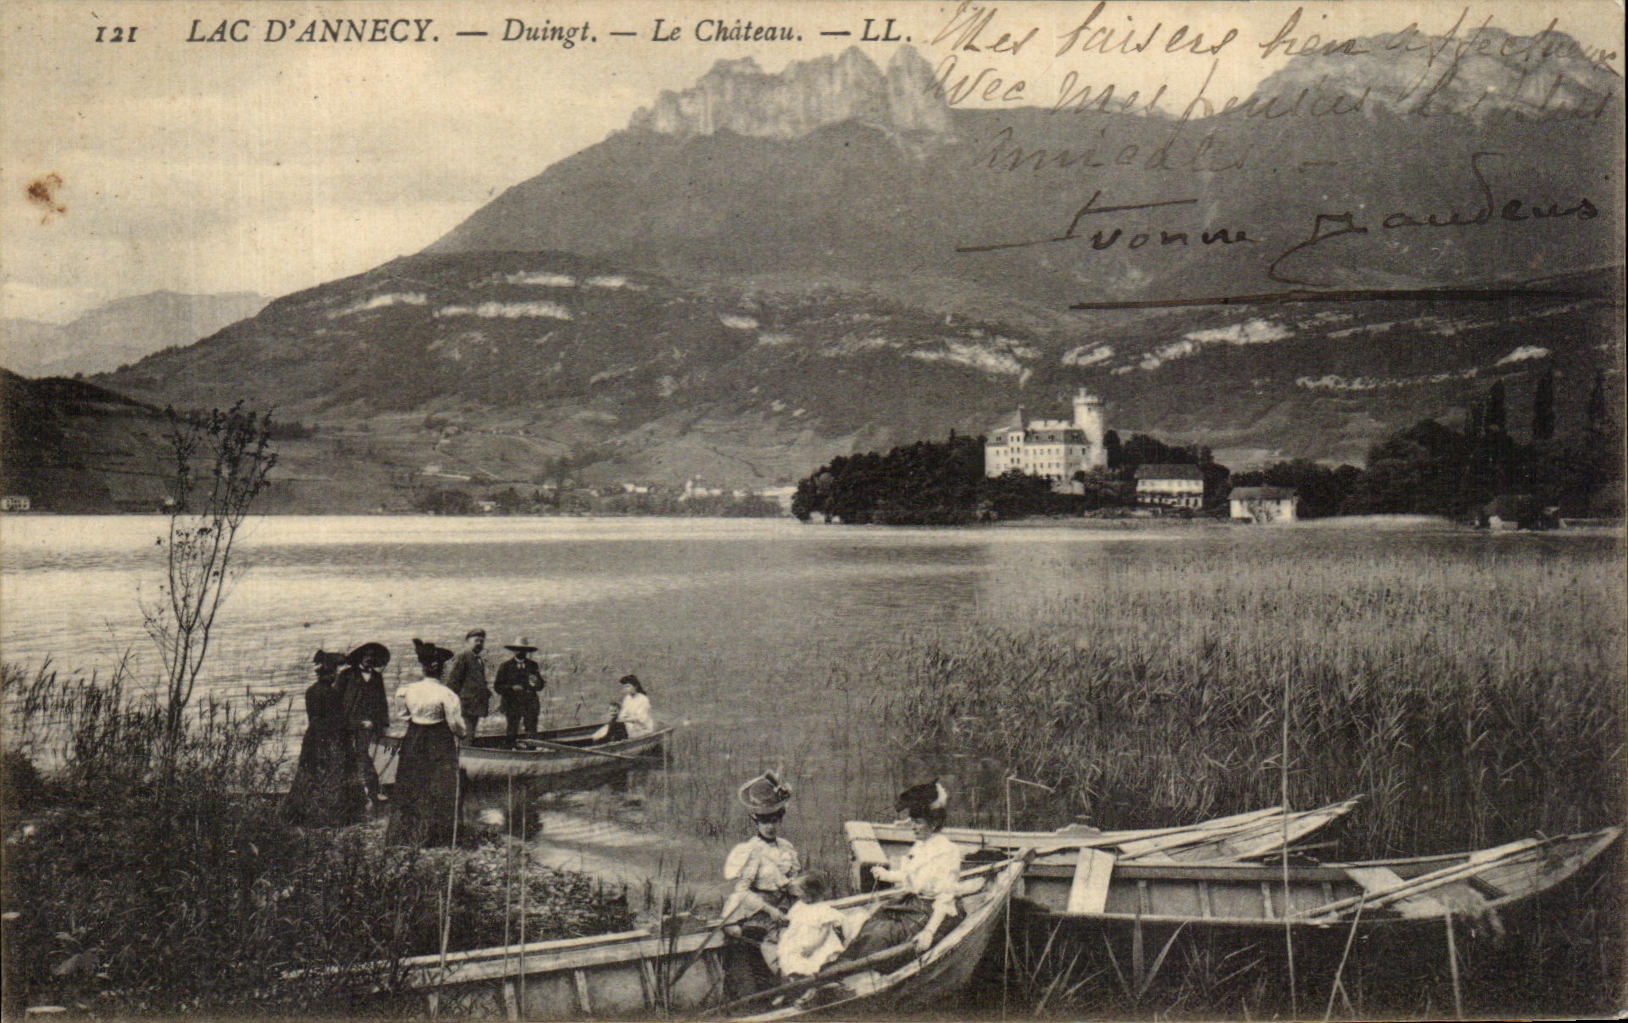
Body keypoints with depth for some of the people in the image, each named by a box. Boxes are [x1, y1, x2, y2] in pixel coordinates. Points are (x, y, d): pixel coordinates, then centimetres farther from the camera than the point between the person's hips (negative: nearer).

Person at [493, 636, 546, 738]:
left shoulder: (533, 665, 13)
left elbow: (540, 687, 12)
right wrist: (512, 688, -14)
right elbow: (497, 686, 2)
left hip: (530, 704, 2)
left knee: (532, 734, -3)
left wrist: (535, 682, -11)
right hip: (512, 705, -2)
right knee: (512, 734, -5)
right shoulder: (505, 666, 6)